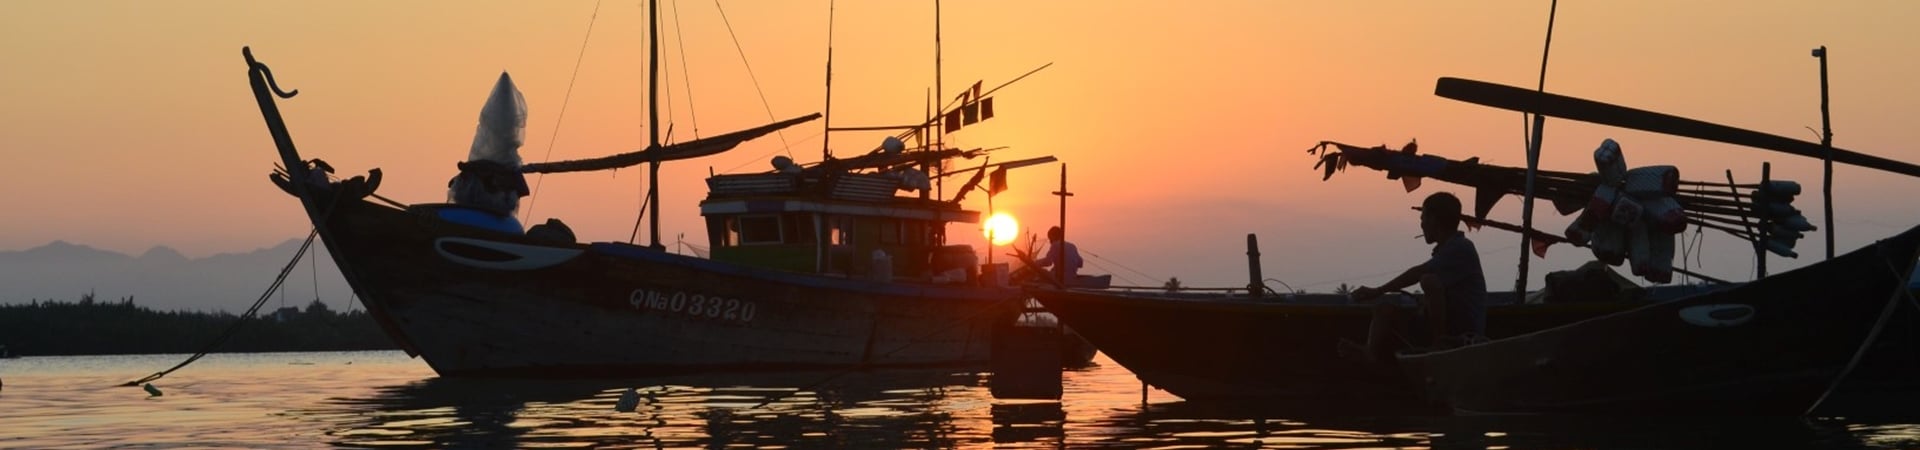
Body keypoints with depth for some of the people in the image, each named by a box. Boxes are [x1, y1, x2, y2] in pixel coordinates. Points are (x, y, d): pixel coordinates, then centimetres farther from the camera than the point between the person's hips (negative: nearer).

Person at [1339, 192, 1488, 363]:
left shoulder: (1461, 249, -14)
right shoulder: (1449, 249, 19)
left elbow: (1418, 273, -19)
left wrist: (1377, 291, -13)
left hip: (1464, 330, -10)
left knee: (1429, 280, -31)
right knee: (1385, 310, 4)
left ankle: (1439, 339, -26)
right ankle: (1372, 355, -20)